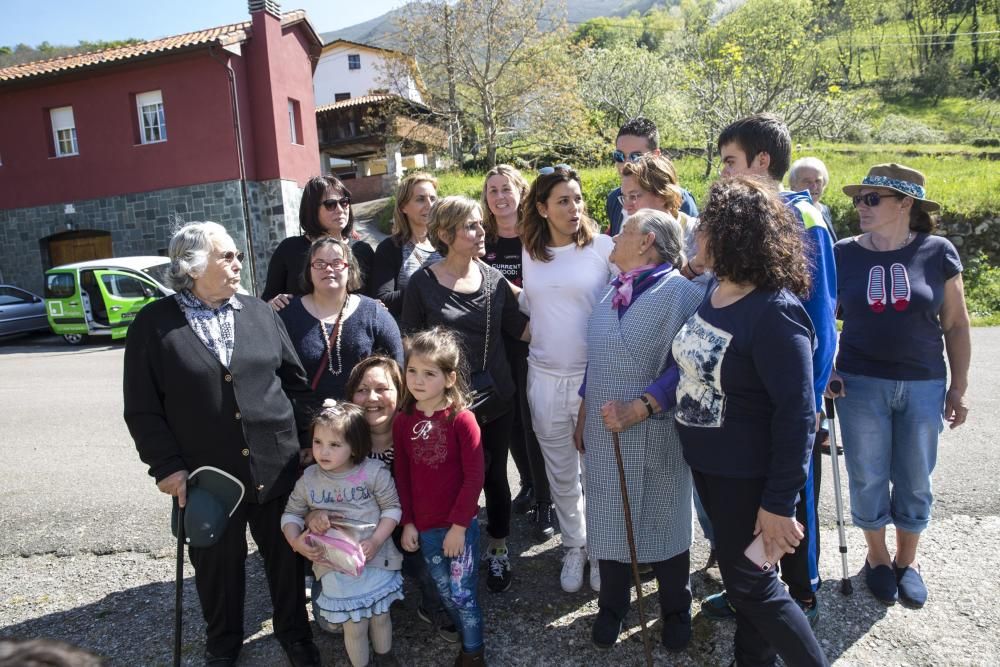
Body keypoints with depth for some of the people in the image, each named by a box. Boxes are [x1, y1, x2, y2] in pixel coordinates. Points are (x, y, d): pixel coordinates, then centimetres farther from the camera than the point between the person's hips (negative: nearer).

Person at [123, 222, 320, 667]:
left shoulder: (261, 313, 5)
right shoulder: (154, 324, -3)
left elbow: (295, 381, 9)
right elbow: (142, 409, -4)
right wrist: (168, 465, -9)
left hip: (276, 469, 2)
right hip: (206, 478, -2)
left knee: (286, 557, 14)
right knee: (217, 567, 16)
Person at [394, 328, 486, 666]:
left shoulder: (462, 419, -17)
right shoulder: (402, 420, -4)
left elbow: (474, 477, -15)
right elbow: (402, 476, 3)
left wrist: (458, 525, -14)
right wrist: (407, 522, 2)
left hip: (461, 524, -4)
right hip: (424, 526, 4)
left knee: (462, 593, 5)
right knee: (445, 593, 18)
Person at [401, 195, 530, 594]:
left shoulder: (494, 279, 1)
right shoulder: (423, 283, -7)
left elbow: (520, 328, 5)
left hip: (496, 399, 3)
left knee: (495, 476, 14)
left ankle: (498, 552, 36)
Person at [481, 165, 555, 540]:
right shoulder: (482, 240, 6)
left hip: (531, 340, -4)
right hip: (497, 342, 4)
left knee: (532, 419, -2)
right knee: (510, 417, 12)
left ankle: (544, 502, 13)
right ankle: (528, 484, 32)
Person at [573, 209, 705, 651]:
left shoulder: (682, 292, -11)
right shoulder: (612, 292, 11)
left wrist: (639, 407, -26)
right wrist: (584, 415, 17)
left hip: (655, 434, -5)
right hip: (604, 432, 6)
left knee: (664, 522, 12)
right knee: (609, 520, 15)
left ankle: (675, 611, 36)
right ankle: (612, 607, 36)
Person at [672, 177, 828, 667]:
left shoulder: (773, 314, -26)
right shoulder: (715, 290, 0)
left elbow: (796, 415, -25)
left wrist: (780, 503, -23)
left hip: (747, 474, -8)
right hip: (705, 461, 8)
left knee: (749, 580, 7)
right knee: (736, 568, 23)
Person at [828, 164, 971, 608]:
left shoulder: (938, 253, -4)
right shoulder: (843, 254, -3)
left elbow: (956, 326, 2)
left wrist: (958, 388, 2)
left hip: (923, 386, 0)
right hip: (860, 384, 0)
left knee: (914, 480, 12)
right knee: (868, 478, 10)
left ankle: (907, 560, 35)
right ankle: (877, 557, 33)